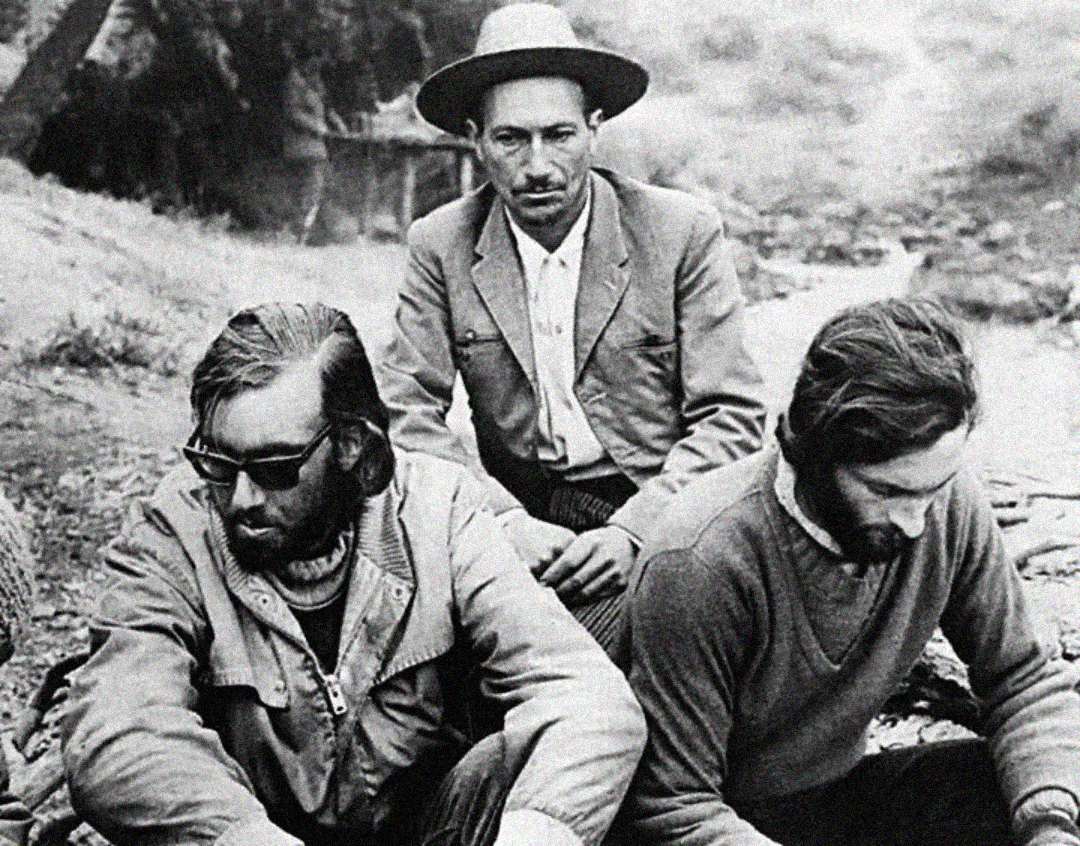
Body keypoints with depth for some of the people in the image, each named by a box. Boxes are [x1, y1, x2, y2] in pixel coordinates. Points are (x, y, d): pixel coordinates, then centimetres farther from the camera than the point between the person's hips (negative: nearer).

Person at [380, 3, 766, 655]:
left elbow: (732, 418, -4)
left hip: (655, 517, -3)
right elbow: (409, 414, 0)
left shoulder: (684, 232, -3)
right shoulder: (441, 246, 3)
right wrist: (505, 519, -16)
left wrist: (630, 531, -17)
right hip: (516, 517, 3)